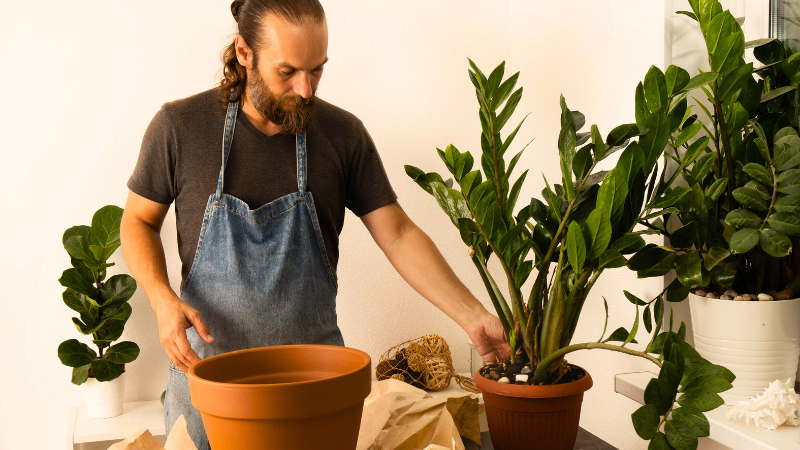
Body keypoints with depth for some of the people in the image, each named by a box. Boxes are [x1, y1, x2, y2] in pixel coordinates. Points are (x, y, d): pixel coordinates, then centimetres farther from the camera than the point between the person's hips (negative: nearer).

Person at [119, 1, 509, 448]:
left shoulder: (343, 133, -5)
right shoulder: (180, 126, -8)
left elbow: (398, 234, -3)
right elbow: (139, 221, 4)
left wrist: (473, 316, -10)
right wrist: (164, 301, -14)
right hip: (206, 362, 0)